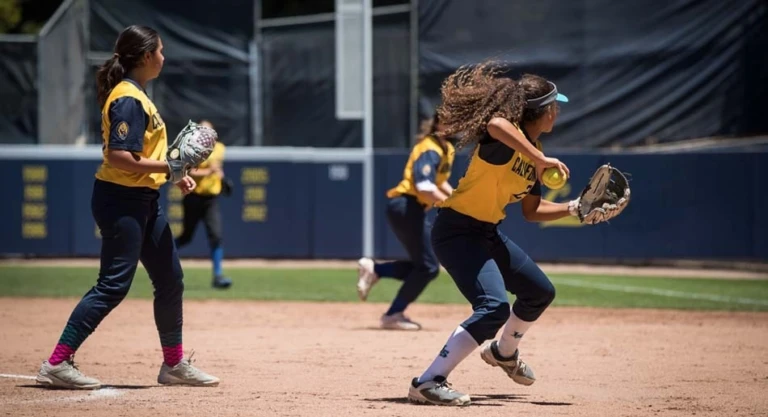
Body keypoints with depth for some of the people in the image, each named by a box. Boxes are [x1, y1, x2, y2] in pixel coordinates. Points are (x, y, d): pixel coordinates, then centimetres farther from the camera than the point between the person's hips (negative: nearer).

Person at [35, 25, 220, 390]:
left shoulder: (137, 96, 14)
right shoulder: (128, 99, -18)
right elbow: (119, 157, -26)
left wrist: (173, 174, 11)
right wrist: (168, 166, -22)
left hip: (145, 201, 11)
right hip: (121, 200, -11)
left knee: (170, 280, 14)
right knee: (113, 286, -10)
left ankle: (174, 365, 24)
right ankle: (57, 364, -7)